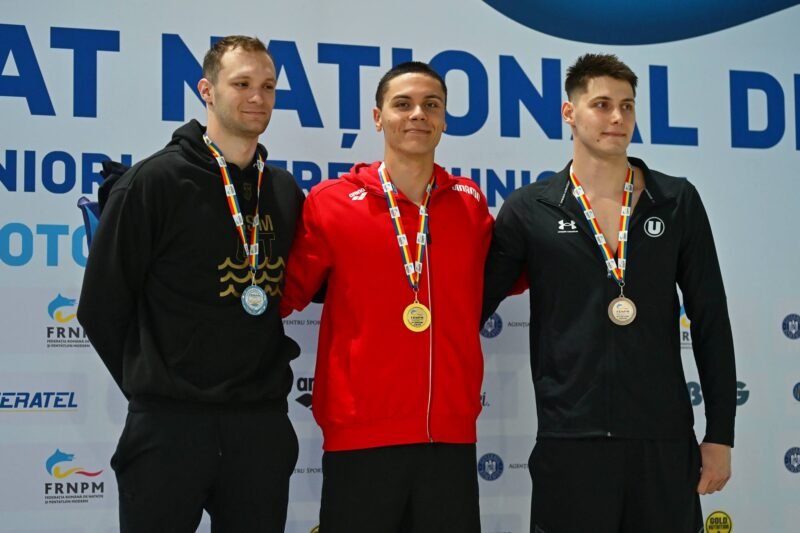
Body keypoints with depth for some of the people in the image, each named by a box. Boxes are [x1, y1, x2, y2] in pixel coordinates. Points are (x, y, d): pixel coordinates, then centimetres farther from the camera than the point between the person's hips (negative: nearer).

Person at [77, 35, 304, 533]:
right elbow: (102, 305, -3)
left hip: (263, 425, 4)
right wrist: (153, 382, 2)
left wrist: (263, 374, 7)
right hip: (170, 423, -4)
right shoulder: (155, 181, -6)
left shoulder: (286, 191, 9)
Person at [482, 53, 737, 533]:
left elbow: (712, 324, 5)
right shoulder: (529, 210, 0)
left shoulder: (678, 202, 4)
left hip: (665, 437, 1)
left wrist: (720, 434, 2)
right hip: (570, 439, -1)